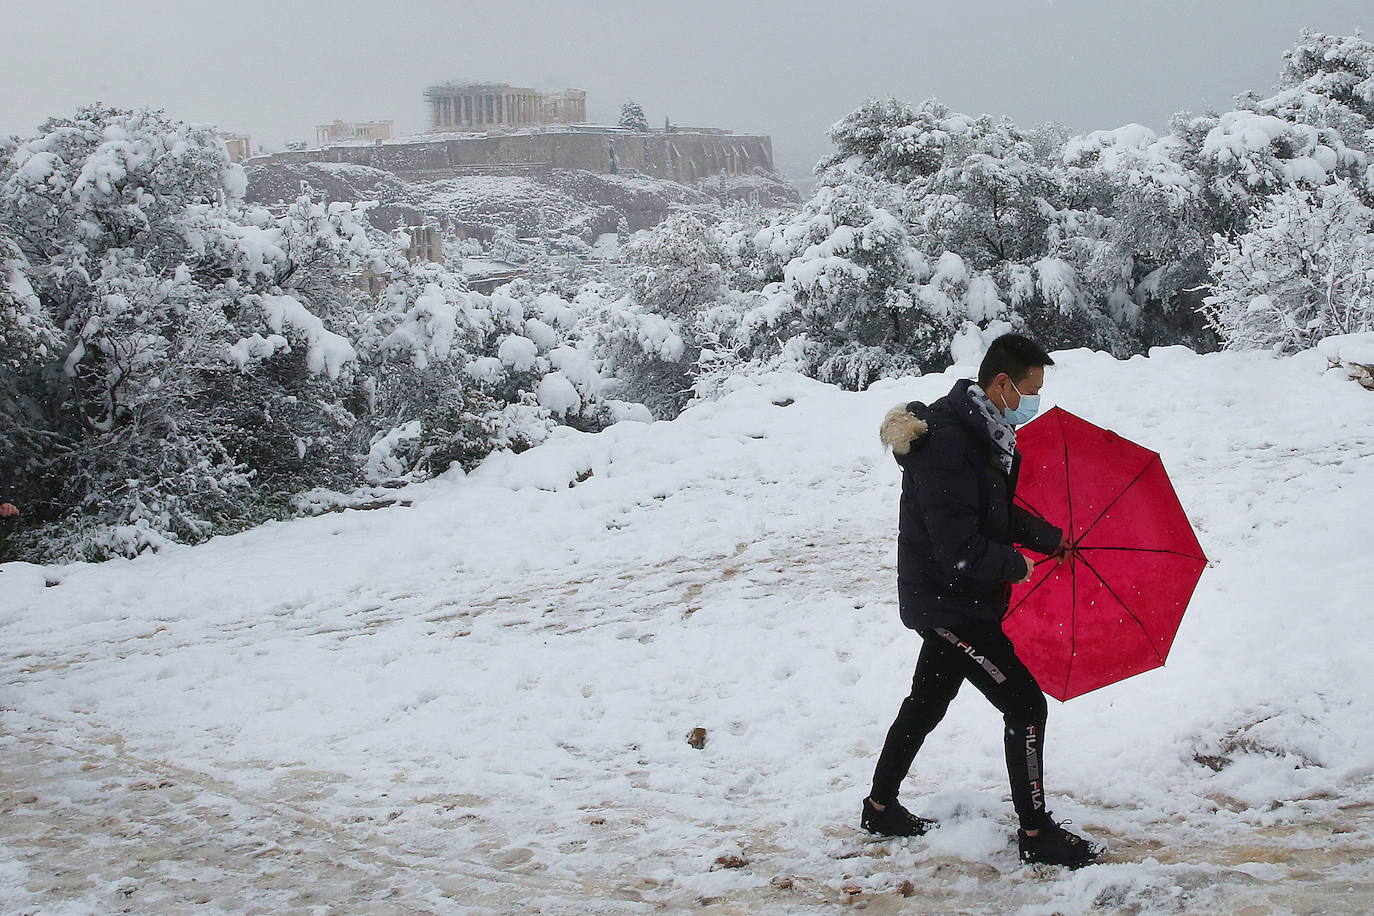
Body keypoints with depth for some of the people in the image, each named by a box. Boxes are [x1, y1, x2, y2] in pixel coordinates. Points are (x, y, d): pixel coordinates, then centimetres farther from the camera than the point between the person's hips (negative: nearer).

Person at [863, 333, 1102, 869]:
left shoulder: (983, 433, 5)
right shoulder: (948, 446, -27)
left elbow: (1003, 513, 21)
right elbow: (960, 551, -29)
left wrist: (1054, 540, 8)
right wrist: (1018, 566, -12)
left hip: (949, 601, 11)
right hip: (949, 606, -11)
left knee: (927, 702, 22)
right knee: (1025, 705, -7)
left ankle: (881, 809, 38)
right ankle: (1035, 834, 5)